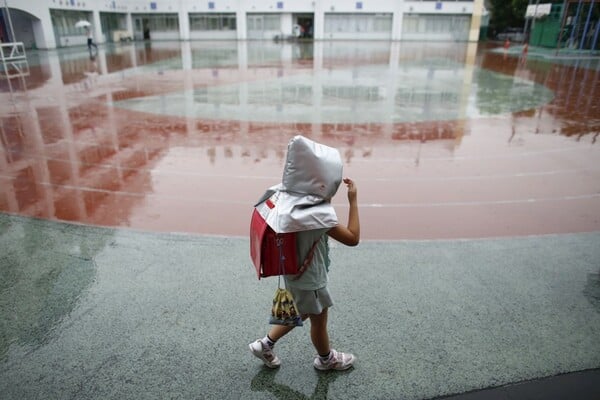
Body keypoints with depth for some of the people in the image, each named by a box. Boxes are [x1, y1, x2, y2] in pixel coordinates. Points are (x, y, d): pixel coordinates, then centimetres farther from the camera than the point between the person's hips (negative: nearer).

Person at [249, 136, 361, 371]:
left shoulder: (293, 199, -10)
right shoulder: (318, 214, -35)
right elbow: (353, 238, -26)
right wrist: (353, 201, -22)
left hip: (296, 271, 8)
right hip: (309, 277, -8)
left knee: (302, 313, 30)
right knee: (319, 320, 19)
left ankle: (265, 344, 39)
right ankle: (326, 358, 47)